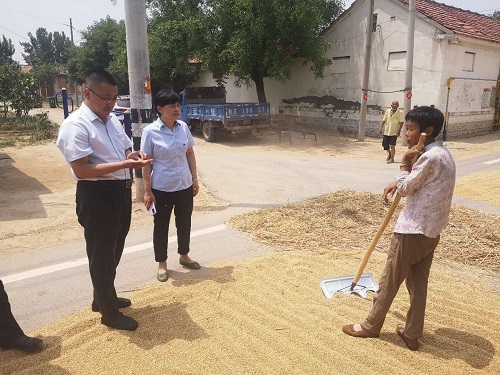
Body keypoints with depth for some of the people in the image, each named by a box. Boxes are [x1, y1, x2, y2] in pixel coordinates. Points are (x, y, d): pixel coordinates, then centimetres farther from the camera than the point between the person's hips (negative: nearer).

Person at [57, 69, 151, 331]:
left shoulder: (112, 119, 9)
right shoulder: (75, 126, -17)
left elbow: (125, 151, 20)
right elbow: (81, 170, -24)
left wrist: (134, 155, -4)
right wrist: (125, 164, -29)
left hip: (121, 191, 9)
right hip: (96, 196, -9)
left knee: (114, 251, 23)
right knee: (101, 255, 7)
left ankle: (103, 297, 45)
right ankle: (109, 313, 26)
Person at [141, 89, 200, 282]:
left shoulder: (183, 127, 0)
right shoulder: (150, 132, -13)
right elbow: (146, 163, -10)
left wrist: (194, 179, 7)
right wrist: (147, 191, -11)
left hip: (184, 186, 4)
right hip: (162, 189, -4)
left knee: (184, 223, 18)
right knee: (161, 226, 11)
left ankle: (184, 255, 40)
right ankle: (162, 264, 28)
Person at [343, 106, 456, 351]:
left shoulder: (430, 157, -21)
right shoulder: (442, 153, 11)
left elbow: (405, 189, -14)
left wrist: (405, 163, -6)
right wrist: (397, 182, 13)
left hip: (412, 231, -9)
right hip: (430, 231, 9)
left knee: (389, 281, 6)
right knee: (418, 284, 15)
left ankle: (371, 326, 23)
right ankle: (412, 334, 25)